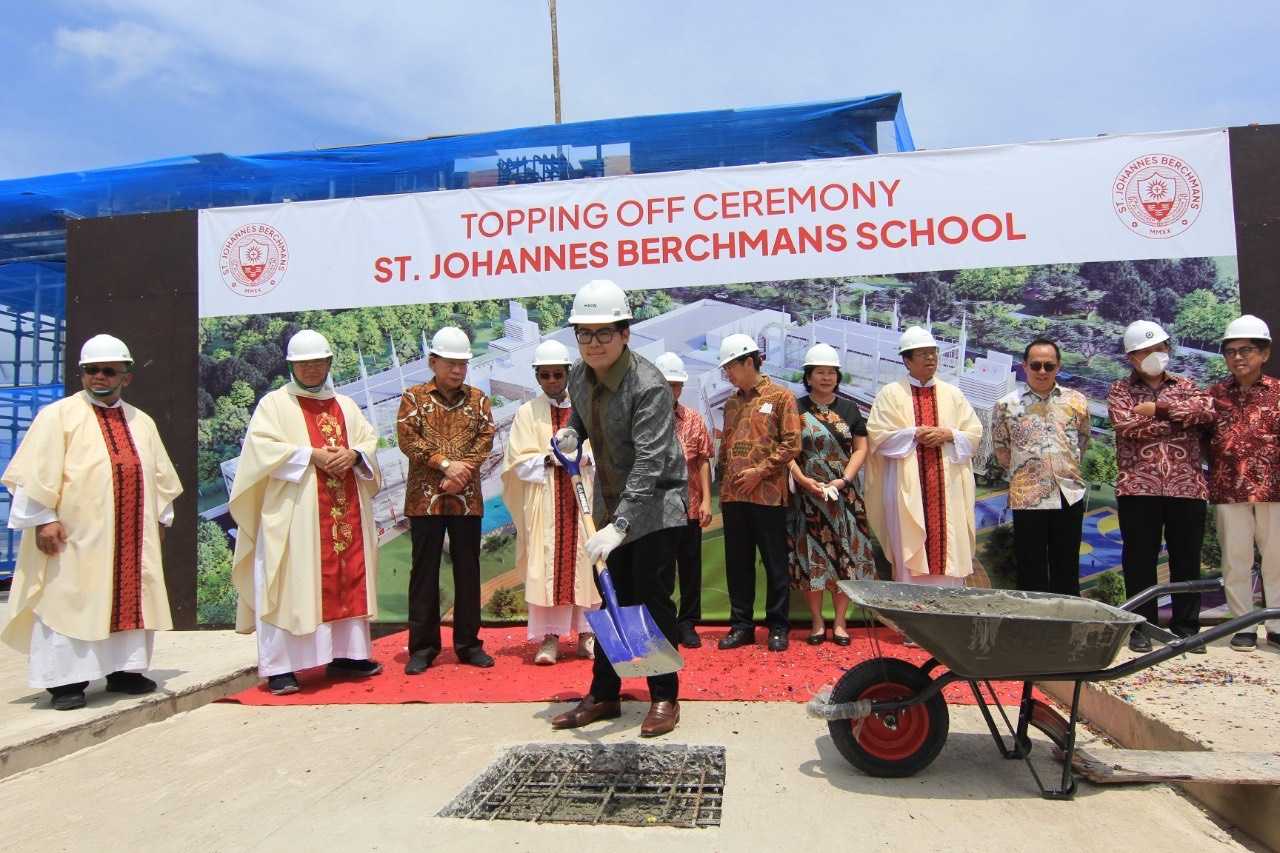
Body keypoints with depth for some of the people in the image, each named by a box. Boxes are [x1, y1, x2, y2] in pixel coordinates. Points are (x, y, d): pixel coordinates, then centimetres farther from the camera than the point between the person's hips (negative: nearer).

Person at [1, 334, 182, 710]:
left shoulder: (142, 422, 14)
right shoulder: (59, 415, -1)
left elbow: (161, 474, 18)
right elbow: (37, 471, -8)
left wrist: (159, 518, 13)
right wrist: (44, 518, -14)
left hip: (133, 537, 5)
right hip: (76, 536, -5)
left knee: (131, 601, 9)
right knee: (71, 603, -1)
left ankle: (124, 670, 19)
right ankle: (65, 680, 6)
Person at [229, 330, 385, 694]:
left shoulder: (346, 406, 18)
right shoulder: (274, 403, 4)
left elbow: (370, 440, 13)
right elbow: (262, 447, -9)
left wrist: (354, 455, -9)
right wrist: (312, 455, -17)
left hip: (346, 513, 5)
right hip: (294, 512, -5)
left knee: (347, 582, 7)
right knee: (290, 585, -6)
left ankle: (345, 655, 16)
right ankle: (280, 667, -2)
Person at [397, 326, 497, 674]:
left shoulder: (477, 398, 9)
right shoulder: (414, 397, 3)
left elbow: (486, 439, 0)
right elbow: (407, 438, -8)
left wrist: (462, 471, -13)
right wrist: (445, 464, -16)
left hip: (467, 498, 2)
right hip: (425, 497, -2)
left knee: (467, 570, 7)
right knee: (424, 572, 4)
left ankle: (468, 642, 17)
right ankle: (422, 646, 13)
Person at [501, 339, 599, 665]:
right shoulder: (527, 413, 6)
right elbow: (519, 461, 0)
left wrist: (584, 455, -17)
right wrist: (549, 459, -17)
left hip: (583, 499, 1)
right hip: (543, 502, -1)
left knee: (583, 562, 2)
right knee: (545, 565, -4)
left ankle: (586, 632, 12)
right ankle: (549, 636, 2)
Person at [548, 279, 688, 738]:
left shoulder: (649, 386, -25)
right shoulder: (579, 376, -1)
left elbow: (650, 462, -32)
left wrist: (619, 526, -39)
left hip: (655, 505, -7)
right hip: (610, 504, 7)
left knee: (652, 599, -3)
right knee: (612, 599, 13)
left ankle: (664, 698, 14)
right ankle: (603, 695, 24)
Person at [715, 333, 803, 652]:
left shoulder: (781, 397, -2)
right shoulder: (731, 403, 16)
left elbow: (791, 444, -8)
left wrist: (760, 471, -14)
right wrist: (725, 480, 9)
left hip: (768, 494, -6)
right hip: (733, 496, 6)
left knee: (775, 563, 3)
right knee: (737, 563, 10)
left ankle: (778, 626, 14)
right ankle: (741, 625, 19)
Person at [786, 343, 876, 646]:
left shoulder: (849, 409, 10)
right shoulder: (796, 409, 3)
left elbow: (860, 448, 6)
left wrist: (844, 479, -9)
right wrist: (804, 480, -15)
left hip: (844, 494, 2)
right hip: (807, 495, -2)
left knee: (845, 555, 1)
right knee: (811, 555, 1)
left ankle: (840, 622, 11)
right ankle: (817, 622, 12)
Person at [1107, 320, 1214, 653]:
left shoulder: (1185, 386, 16)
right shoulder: (1120, 390, 8)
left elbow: (1207, 411, -5)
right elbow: (1127, 425, -11)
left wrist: (1159, 407, -9)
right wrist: (1180, 419, -4)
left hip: (1187, 486, 2)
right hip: (1138, 487, -2)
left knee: (1187, 559, 8)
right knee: (1140, 560, 3)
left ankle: (1186, 625, 20)